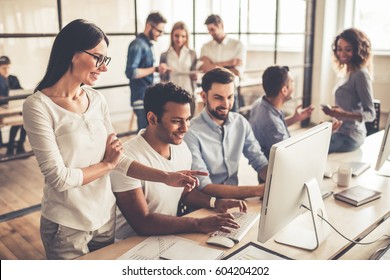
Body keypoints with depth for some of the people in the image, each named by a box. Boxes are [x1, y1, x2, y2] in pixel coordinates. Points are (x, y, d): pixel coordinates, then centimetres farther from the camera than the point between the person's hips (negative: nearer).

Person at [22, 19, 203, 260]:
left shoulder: (97, 99, 0)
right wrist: (107, 164, -8)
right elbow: (59, 178, -20)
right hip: (67, 226, -5)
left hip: (106, 216, 6)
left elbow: (117, 158, -1)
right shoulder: (38, 106, -17)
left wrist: (166, 177, -11)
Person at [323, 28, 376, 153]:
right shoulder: (349, 73, 8)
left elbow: (370, 114, -17)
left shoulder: (361, 75, -16)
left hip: (349, 136, -9)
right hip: (343, 132, 9)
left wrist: (344, 115, -32)